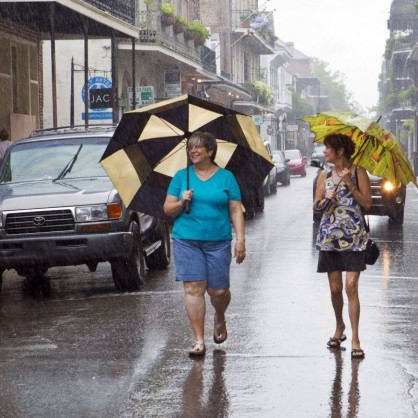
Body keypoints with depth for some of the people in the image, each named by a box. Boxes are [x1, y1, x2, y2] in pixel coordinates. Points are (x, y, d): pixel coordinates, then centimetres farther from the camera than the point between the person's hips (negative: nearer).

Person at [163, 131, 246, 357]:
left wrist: (240, 239, -5)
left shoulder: (226, 177, 6)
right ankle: (199, 340, -2)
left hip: (218, 242, -1)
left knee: (218, 290, 1)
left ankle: (220, 320, 35)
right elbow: (167, 209, 10)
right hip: (186, 240, 1)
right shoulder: (181, 176, 9)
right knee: (193, 288, -7)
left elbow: (236, 211, 4)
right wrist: (181, 202, -11)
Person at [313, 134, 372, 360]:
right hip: (330, 237, 4)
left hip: (353, 238, -4)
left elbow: (367, 203, -7)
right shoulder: (324, 175, 9)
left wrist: (350, 184, -15)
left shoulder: (358, 173, -2)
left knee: (351, 286, -11)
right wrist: (324, 200, -9)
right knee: (335, 288, 7)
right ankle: (339, 327, 29)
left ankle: (355, 339, -8)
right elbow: (316, 206, 12)